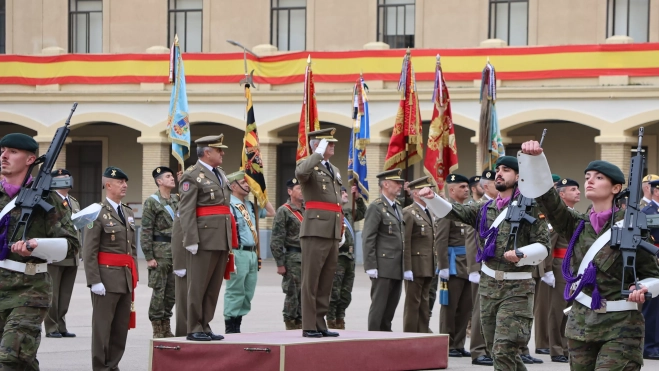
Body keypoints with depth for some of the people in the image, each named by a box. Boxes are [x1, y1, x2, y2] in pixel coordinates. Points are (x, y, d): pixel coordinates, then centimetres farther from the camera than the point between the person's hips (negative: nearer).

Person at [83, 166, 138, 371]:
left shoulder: (128, 213, 16)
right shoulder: (98, 213, -6)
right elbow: (89, 251, -11)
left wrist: (133, 276, 13)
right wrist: (94, 281, -17)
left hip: (126, 278, 7)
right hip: (106, 277, -7)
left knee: (122, 326, 8)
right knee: (102, 326, -2)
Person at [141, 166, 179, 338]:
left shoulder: (177, 200, 14)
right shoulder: (151, 202, -4)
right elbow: (146, 231, -7)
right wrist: (149, 257, -12)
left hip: (177, 249, 6)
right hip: (160, 250, -6)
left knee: (172, 291, 8)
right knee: (159, 290, -3)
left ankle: (166, 327, 16)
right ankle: (157, 329, 3)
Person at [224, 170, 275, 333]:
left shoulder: (250, 206, 16)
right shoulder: (228, 205, -9)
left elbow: (271, 212, 26)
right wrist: (230, 255, -19)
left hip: (252, 253, 9)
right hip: (238, 253, -8)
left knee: (248, 294, 9)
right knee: (235, 292, -6)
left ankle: (237, 327, 15)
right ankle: (230, 328, -1)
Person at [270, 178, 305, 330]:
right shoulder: (284, 211, -5)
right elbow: (276, 240, -9)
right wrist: (280, 264, -13)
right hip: (293, 259, -6)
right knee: (293, 294, -3)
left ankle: (300, 323, 16)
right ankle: (290, 326, 4)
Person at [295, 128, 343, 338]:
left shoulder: (335, 171, 21)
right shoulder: (308, 165, -3)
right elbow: (300, 173, -29)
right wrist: (319, 154, -20)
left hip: (333, 233, 8)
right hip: (315, 231, -8)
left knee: (326, 282, 9)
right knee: (311, 280, -6)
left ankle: (320, 324, 13)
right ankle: (309, 327, -5)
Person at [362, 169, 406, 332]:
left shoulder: (397, 208, 20)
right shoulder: (376, 207, -7)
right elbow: (368, 239, -12)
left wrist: (405, 265, 16)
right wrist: (370, 266, -17)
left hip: (397, 268, 8)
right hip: (383, 267, -8)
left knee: (392, 306, 9)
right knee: (379, 305, -5)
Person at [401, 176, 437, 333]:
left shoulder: (430, 214, 19)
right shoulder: (408, 213, -9)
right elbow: (405, 243, -15)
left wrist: (436, 264, 15)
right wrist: (407, 268, -20)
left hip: (428, 268, 8)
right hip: (415, 267, -8)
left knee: (424, 304, 11)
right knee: (413, 303, -5)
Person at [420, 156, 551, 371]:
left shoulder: (530, 208, -5)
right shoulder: (486, 209, 12)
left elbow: (543, 246, -8)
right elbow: (452, 212, 4)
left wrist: (521, 254, -26)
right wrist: (432, 198, -14)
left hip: (517, 288, -6)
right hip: (488, 285, 6)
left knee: (503, 350, -13)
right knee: (495, 349, 13)